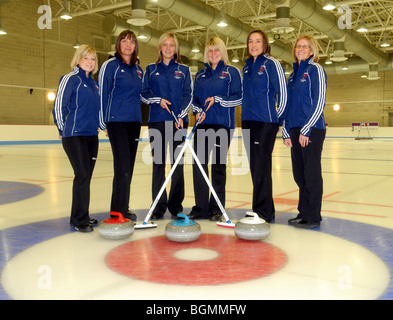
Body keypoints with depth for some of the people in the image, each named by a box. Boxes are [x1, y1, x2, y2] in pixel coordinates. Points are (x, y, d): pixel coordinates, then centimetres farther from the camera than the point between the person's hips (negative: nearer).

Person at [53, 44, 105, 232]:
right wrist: (63, 129, 0)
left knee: (86, 176, 8)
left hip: (91, 135, 7)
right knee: (82, 175, -11)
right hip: (74, 136, -7)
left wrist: (103, 126, 20)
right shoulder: (70, 79, -5)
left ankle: (82, 216, 17)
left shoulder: (93, 83, 17)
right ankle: (79, 220, -2)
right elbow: (59, 106, -7)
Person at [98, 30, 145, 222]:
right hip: (117, 120, -6)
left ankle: (122, 207, 18)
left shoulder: (138, 69, 17)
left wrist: (138, 117, 14)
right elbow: (103, 93, -4)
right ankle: (118, 211, -4)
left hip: (134, 121, 6)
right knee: (122, 165, -11)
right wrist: (104, 121, -7)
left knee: (129, 166, 8)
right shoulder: (110, 65, -2)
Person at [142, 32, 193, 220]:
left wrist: (181, 116, -10)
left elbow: (188, 95, 4)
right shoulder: (151, 69, 12)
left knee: (178, 162, 0)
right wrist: (158, 100, -9)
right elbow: (144, 93, 10)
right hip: (157, 120, 1)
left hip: (178, 120, 0)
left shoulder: (183, 70, 10)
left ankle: (176, 206, 9)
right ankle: (159, 206, 8)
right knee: (158, 163, 1)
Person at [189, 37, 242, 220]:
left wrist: (217, 100, -14)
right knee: (198, 163, -2)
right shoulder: (200, 75, 17)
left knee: (218, 165, 0)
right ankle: (200, 207, 7)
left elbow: (239, 98, -3)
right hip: (202, 124, 4)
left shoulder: (232, 72, 4)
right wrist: (197, 110, -1)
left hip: (222, 124, -4)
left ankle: (216, 208, 9)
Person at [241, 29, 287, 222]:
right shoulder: (247, 66, 17)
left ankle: (263, 212, 0)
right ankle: (267, 210, 18)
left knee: (261, 167, -8)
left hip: (265, 122, -7)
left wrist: (278, 119, -2)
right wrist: (246, 114, 16)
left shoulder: (271, 64, -4)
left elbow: (283, 93, -5)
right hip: (248, 121, 7)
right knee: (255, 167, 8)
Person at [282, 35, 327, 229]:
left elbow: (319, 102, -11)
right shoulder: (294, 74, 18)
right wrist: (286, 132, 11)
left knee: (312, 173, -3)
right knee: (299, 174, 10)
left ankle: (313, 217, 5)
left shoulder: (315, 70, -3)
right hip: (295, 130, 7)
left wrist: (306, 130, -15)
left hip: (312, 130, -7)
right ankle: (303, 212, 21)